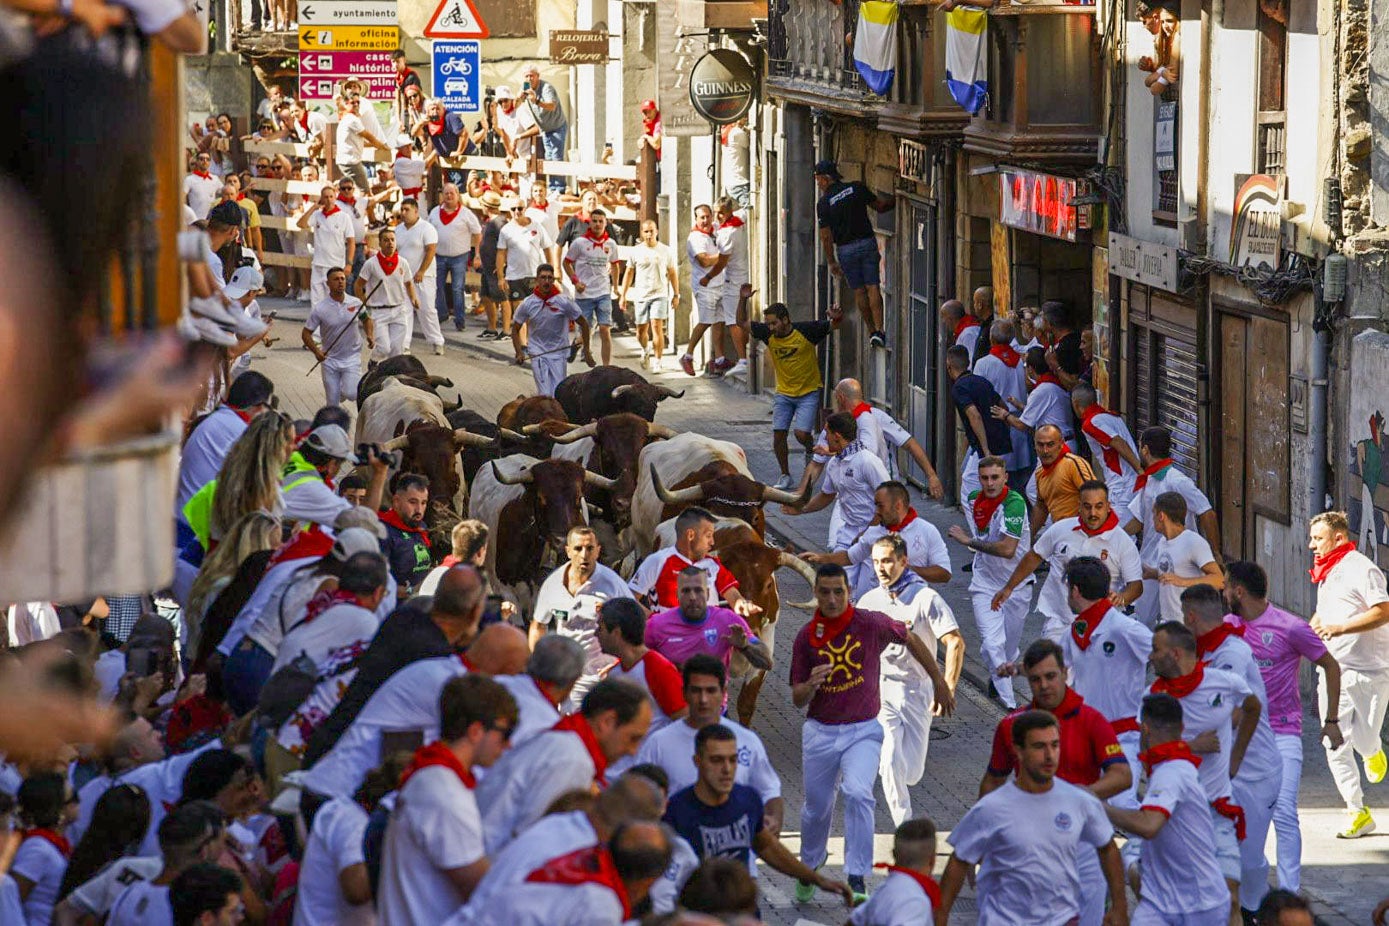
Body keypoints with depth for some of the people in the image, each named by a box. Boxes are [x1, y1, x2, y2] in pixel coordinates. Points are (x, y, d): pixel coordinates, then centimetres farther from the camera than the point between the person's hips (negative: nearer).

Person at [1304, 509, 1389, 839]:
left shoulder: (1361, 569, -10)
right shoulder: (1325, 573, 18)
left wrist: (1340, 628, -25)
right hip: (1332, 672, 7)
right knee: (1335, 745, -2)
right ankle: (1358, 813, 5)